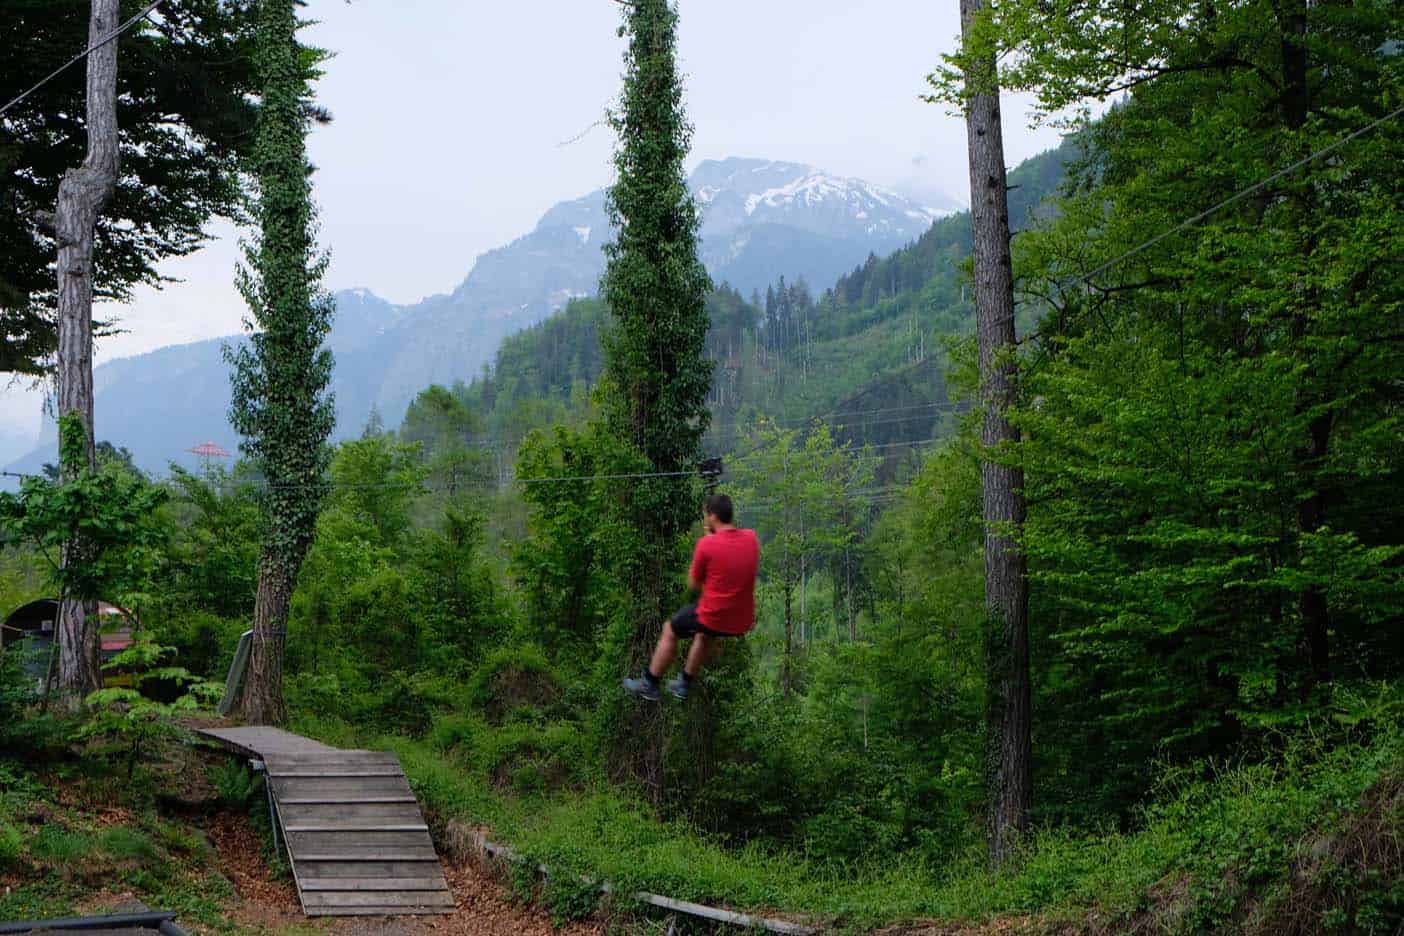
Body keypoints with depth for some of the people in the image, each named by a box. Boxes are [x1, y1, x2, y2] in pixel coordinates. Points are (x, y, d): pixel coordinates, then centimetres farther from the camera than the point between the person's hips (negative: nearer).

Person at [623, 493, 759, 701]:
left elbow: (693, 586, -4)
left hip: (714, 617, -5)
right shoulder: (751, 538, -2)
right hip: (743, 622, 5)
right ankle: (684, 684, 46)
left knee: (670, 630, 23)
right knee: (705, 633, 38)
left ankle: (649, 685, 32)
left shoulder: (707, 544, -17)